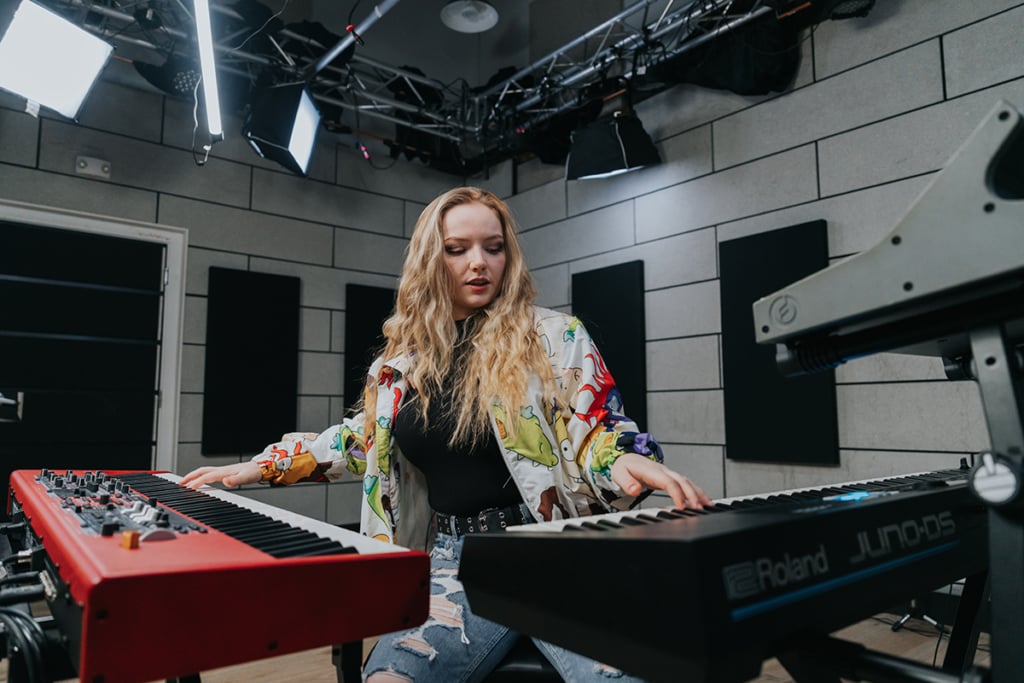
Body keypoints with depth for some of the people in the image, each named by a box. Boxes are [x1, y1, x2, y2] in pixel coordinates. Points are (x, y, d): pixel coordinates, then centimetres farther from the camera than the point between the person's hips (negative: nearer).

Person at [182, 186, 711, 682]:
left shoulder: (557, 338, 0)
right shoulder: (404, 361, 12)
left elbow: (595, 436, -2)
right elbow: (361, 438, 26)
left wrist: (629, 462, -25)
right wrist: (264, 466, 25)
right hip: (455, 560, 3)